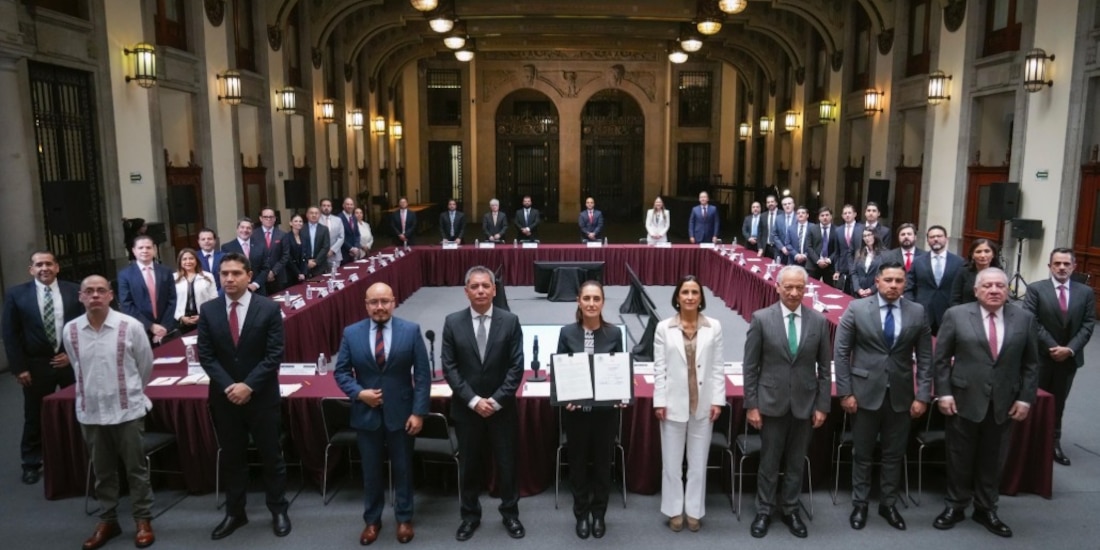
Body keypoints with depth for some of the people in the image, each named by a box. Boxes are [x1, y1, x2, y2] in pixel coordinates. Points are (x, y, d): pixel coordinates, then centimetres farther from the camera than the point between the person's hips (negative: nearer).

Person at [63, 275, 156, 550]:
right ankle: (107, 520, 29)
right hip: (90, 412, 3)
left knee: (136, 468, 7)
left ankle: (143, 520, 20)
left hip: (127, 410, -3)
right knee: (102, 471, 15)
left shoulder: (131, 326, -12)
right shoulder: (70, 331, -2)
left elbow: (146, 365, 2)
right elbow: (79, 368, 15)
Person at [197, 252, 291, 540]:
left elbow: (274, 355, -10)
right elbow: (205, 355, -1)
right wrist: (228, 386, -12)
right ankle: (234, 513, 28)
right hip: (224, 397, 3)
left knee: (271, 456, 9)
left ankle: (278, 511, 23)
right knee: (231, 457, 14)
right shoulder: (208, 310, 0)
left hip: (262, 396, -2)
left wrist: (249, 386, -17)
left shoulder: (269, 309, -8)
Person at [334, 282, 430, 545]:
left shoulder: (411, 331, -7)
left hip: (401, 413, -1)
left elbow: (423, 374, -6)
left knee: (402, 468, 13)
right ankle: (372, 520, 33)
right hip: (366, 414, 1)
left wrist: (418, 412, -11)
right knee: (371, 470, 14)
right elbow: (341, 372, 3)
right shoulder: (351, 333, -3)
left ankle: (404, 518, 32)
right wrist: (359, 393, -14)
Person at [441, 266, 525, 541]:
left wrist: (496, 400, -13)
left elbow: (516, 366, -7)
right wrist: (473, 400, -13)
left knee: (507, 464, 11)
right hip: (466, 408, 1)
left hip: (502, 408, 0)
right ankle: (470, 515, 32)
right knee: (468, 465, 13)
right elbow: (449, 367, -6)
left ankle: (510, 513, 31)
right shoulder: (453, 322, -4)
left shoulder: (510, 321, -5)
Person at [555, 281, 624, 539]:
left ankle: (599, 513, 33)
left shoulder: (614, 333, -4)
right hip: (576, 411, 0)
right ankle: (581, 514, 32)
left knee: (602, 462, 14)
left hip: (605, 411, 0)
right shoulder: (567, 333, -5)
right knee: (578, 462, 13)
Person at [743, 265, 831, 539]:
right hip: (771, 402, -2)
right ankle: (764, 511, 26)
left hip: (805, 403, 2)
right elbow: (750, 366, -5)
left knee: (796, 463, 14)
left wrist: (822, 405, 1)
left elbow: (824, 368, 4)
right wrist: (751, 405, -7)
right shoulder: (761, 319, -8)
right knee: (769, 462, 9)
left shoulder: (819, 321, -2)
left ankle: (790, 510, 31)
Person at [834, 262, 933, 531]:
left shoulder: (917, 312, 0)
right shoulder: (857, 309, -6)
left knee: (894, 454, 13)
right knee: (862, 453, 10)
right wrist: (845, 392, -8)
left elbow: (925, 357, 3)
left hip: (901, 395, 2)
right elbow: (841, 352, -5)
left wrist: (923, 395, -3)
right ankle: (860, 504, 25)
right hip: (865, 392, -2)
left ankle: (888, 504, 29)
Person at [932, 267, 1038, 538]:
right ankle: (955, 506, 26)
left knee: (993, 460, 13)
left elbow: (1031, 363, 6)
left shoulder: (1025, 318, 2)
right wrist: (943, 393, -8)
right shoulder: (956, 315, -5)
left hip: (1004, 403, 2)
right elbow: (941, 358, -2)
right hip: (963, 400, -2)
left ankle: (986, 509, 29)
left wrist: (1025, 398, 0)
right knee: (959, 458, 9)